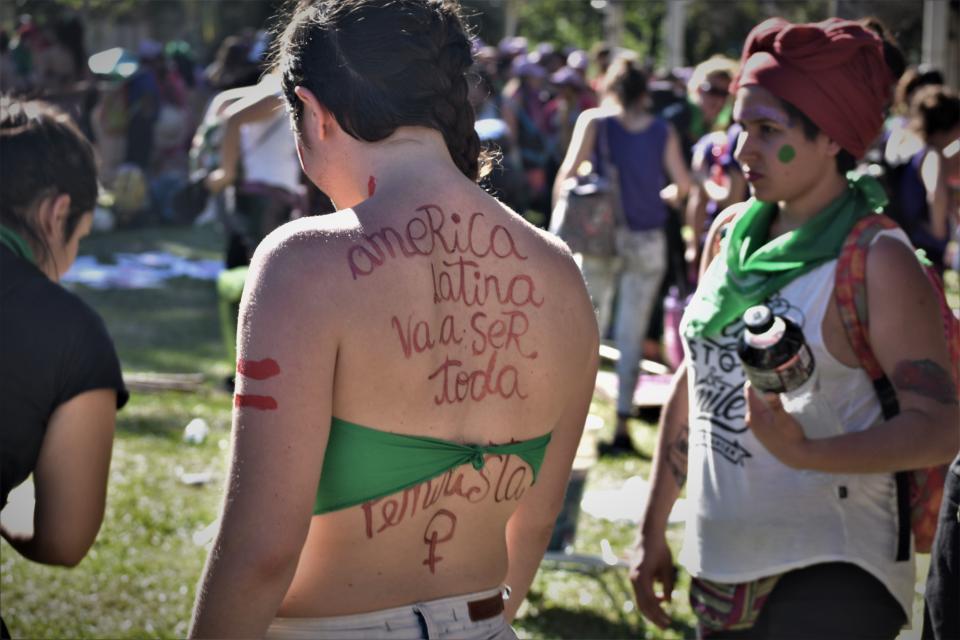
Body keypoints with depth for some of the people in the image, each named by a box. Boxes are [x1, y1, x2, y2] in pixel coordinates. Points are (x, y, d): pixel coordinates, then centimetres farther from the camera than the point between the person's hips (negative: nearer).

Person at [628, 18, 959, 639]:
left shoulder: (878, 261, -13)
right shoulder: (731, 234, 6)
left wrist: (803, 453, -31)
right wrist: (653, 530, 16)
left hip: (829, 583, -6)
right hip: (719, 570, 6)